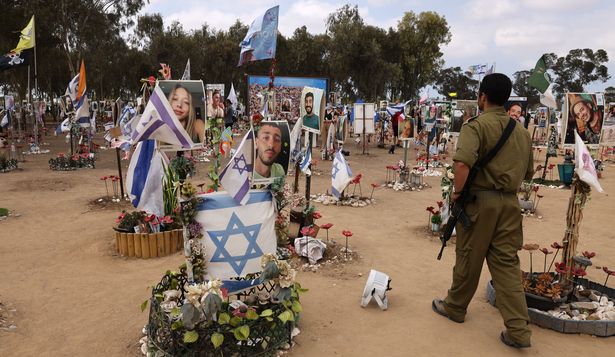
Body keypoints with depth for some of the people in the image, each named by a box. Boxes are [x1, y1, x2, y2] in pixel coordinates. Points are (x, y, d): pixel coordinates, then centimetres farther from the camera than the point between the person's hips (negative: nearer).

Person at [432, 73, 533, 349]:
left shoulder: (477, 125, -11)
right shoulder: (521, 130, 10)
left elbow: (462, 162, -27)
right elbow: (528, 173, 17)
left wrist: (458, 192, -14)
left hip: (480, 199, -5)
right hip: (510, 201, 5)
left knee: (469, 257, 10)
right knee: (507, 262, 9)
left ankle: (455, 308, 30)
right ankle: (518, 330, 8)